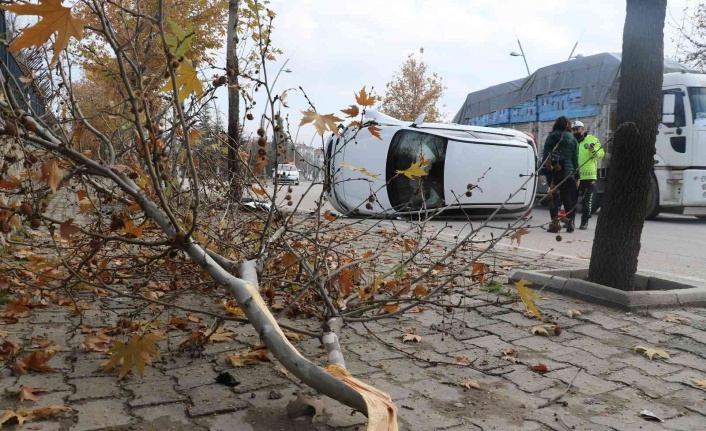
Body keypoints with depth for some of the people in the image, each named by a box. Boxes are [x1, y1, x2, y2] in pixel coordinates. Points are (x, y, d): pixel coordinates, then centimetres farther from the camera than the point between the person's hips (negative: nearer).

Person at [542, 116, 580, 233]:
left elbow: (545, 156, -4)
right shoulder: (573, 140, 9)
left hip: (553, 173, -2)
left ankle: (555, 223, -3)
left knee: (554, 198, 0)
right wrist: (577, 177, 11)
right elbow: (575, 160, 9)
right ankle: (569, 222, 10)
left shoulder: (551, 137, 4)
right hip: (568, 174, 2)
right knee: (567, 198, 10)